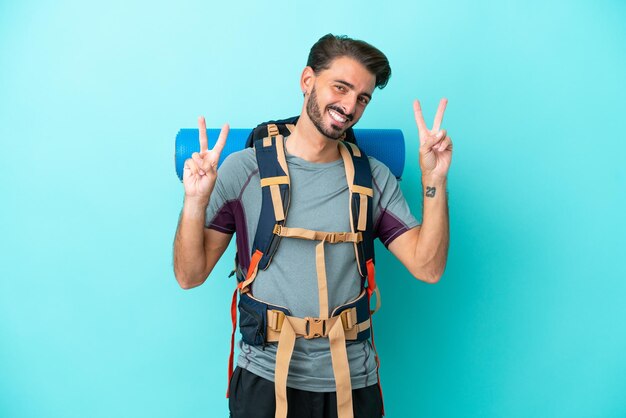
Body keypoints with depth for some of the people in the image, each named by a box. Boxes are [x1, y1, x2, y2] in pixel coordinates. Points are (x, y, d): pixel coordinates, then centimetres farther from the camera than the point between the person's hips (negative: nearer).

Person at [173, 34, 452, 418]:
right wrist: (195, 200, -23)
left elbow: (428, 268, -6)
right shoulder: (245, 169, -6)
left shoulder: (375, 179, 1)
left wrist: (434, 180, -14)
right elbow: (190, 276, -7)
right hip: (264, 378, -2)